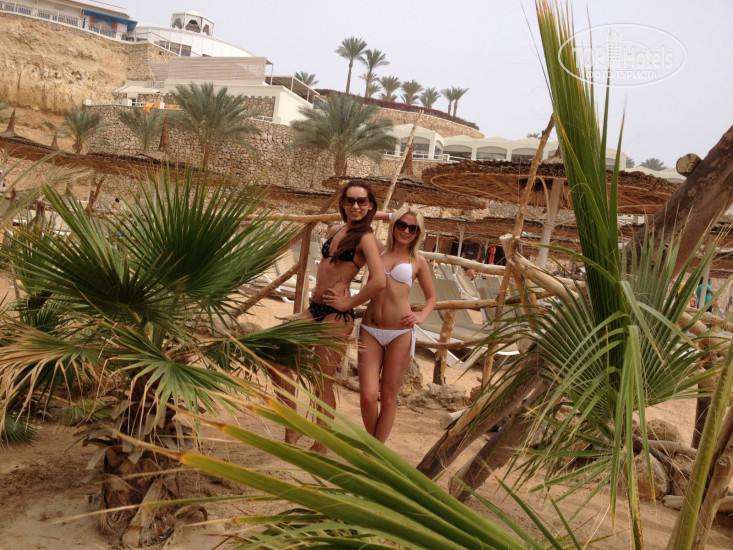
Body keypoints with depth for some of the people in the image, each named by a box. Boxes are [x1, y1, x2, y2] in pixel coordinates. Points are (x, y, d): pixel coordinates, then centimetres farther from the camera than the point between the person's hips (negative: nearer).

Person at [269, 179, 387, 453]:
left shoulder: (365, 238, -10)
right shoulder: (334, 231, 12)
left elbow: (379, 281, -24)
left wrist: (348, 303, -14)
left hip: (337, 316, -8)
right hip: (315, 308, 8)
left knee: (322, 382, -1)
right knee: (278, 357, 4)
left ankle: (320, 446, 18)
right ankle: (292, 428, 16)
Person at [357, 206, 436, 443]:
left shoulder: (417, 261, 8)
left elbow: (431, 297, 16)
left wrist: (420, 317, -2)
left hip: (400, 334, -1)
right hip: (370, 331, 1)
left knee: (388, 397, 4)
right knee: (367, 396, -5)